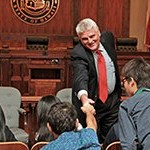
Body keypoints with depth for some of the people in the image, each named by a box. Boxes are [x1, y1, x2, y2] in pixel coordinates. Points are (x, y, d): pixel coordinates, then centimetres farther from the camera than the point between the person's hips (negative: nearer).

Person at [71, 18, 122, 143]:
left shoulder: (108, 37, -5)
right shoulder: (78, 53, -23)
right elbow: (81, 77, -39)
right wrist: (84, 98, -58)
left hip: (113, 99, 5)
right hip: (91, 101, -5)